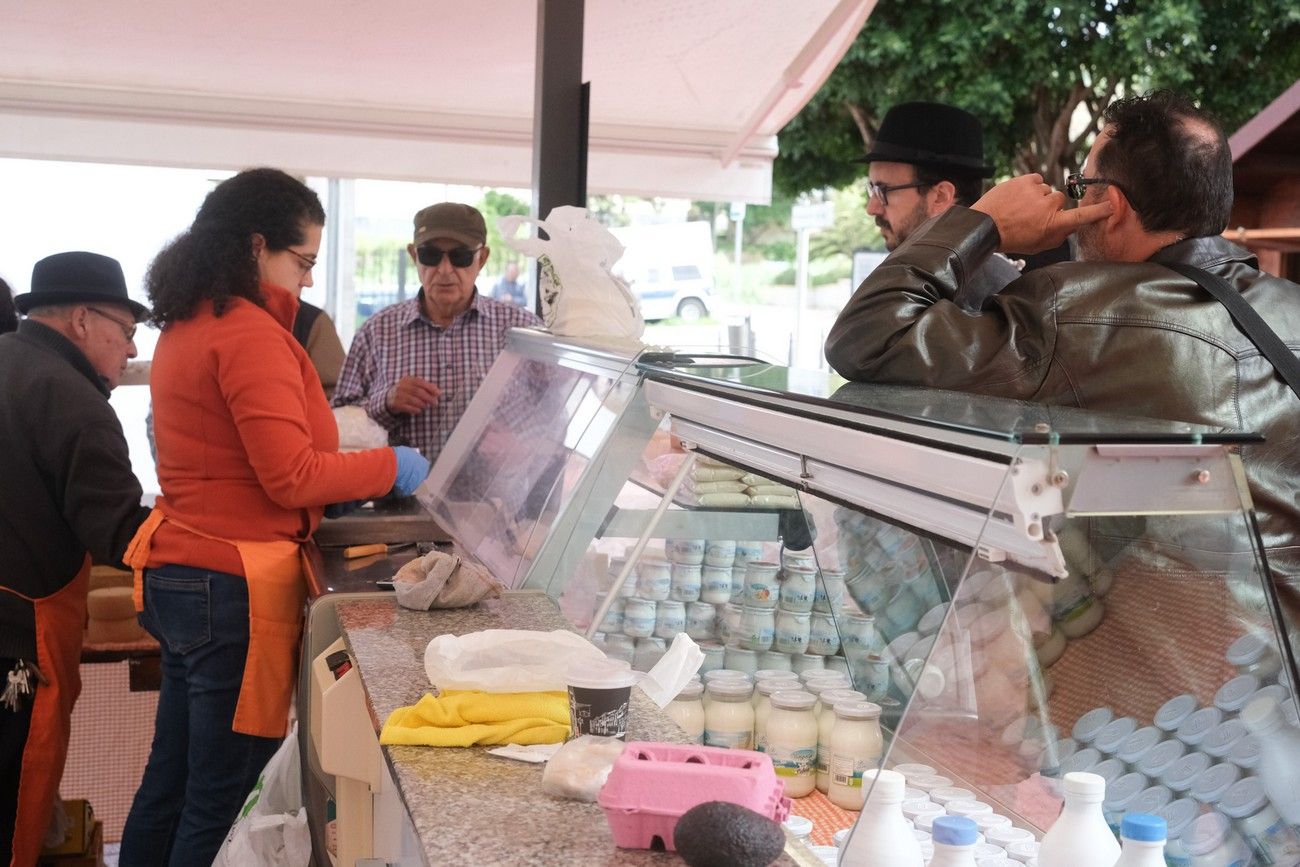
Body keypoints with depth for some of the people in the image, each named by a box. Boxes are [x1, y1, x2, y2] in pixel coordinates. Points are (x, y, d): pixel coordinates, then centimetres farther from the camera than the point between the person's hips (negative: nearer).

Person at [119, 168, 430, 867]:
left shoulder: (186, 326, 11)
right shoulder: (250, 334, -17)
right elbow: (290, 476, -20)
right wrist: (391, 467, -9)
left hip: (176, 572, 10)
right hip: (235, 588, -9)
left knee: (171, 783, 20)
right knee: (223, 804, 3)